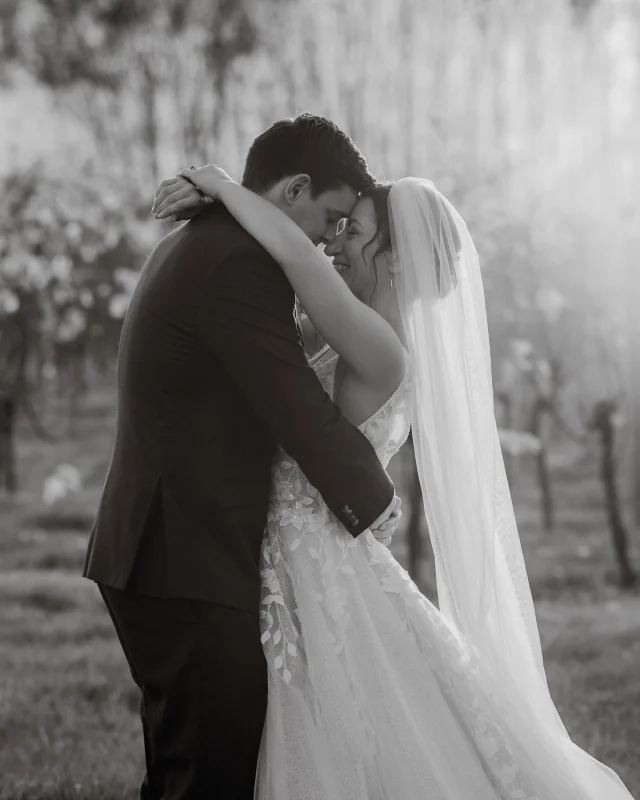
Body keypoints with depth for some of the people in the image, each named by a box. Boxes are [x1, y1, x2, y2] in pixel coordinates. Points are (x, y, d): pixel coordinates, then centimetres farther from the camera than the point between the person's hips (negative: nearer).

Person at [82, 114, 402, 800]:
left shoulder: (190, 246, 17)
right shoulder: (240, 263, -17)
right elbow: (299, 409, -16)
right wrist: (375, 500, -2)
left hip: (156, 556, 11)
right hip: (191, 564, -11)